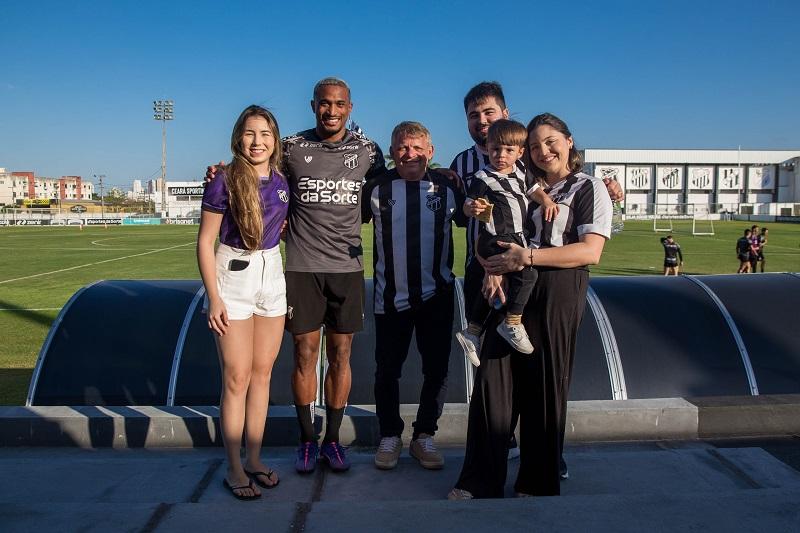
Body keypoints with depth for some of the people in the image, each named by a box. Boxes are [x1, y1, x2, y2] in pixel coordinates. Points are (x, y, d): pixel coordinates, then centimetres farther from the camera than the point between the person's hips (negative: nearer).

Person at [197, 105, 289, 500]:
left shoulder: (282, 182, 4)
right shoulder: (224, 181, -10)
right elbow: (205, 242, -8)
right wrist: (213, 298, -14)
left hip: (272, 277, 5)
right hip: (233, 278, -5)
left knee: (262, 373, 10)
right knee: (237, 377, -1)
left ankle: (254, 459, 23)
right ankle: (234, 470, 12)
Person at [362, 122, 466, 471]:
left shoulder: (447, 187, 2)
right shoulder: (377, 188, 0)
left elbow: (470, 222, 13)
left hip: (436, 295, 1)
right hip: (390, 295, 0)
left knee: (436, 369, 8)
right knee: (387, 370, 9)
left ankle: (424, 436, 26)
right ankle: (390, 435, 28)